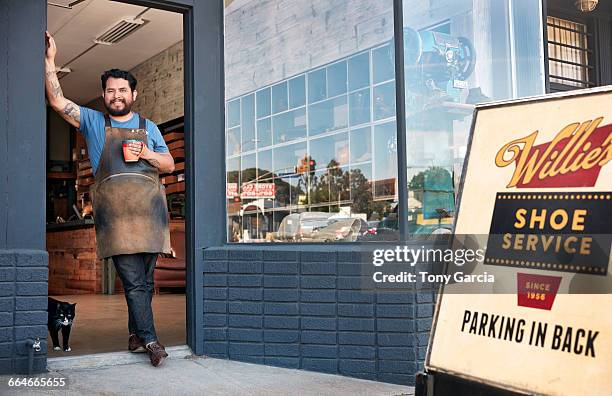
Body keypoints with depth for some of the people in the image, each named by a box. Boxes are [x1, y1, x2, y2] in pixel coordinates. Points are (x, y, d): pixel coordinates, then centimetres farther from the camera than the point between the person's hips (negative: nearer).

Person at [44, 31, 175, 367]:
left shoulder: (148, 127, 20)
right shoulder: (93, 121, 16)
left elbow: (170, 165, 19)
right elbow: (57, 101, 6)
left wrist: (148, 155, -1)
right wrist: (49, 60, -1)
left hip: (149, 209, 2)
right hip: (114, 212, -2)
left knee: (145, 279, 2)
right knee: (133, 280, -9)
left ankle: (135, 333, 15)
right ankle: (149, 340, -8)